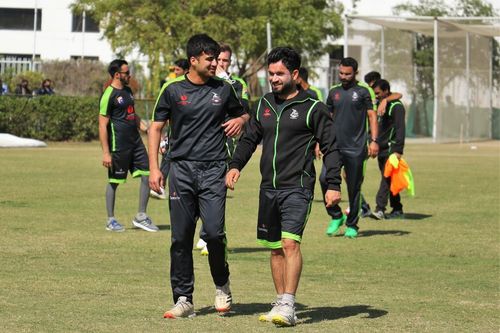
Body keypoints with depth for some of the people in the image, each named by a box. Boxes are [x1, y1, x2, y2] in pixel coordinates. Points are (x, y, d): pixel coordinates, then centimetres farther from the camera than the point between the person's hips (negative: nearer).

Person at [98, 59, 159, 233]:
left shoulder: (128, 90, 14)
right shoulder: (108, 95, -12)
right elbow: (102, 125, -14)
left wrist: (145, 127, 10)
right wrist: (106, 152, -17)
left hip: (135, 142, 8)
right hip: (119, 145, -8)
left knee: (147, 175, 3)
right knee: (114, 181, 2)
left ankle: (141, 216, 11)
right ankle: (111, 220, 13)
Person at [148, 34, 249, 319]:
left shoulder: (224, 89, 9)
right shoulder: (173, 90, 5)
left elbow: (242, 113, 26)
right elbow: (156, 127, 9)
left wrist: (240, 120, 1)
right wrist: (154, 168, 1)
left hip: (213, 169, 0)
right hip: (181, 169, 0)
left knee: (214, 231, -14)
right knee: (181, 238, 1)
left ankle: (222, 286, 11)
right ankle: (184, 300, 8)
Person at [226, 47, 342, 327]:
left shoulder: (312, 108, -3)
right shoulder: (264, 105, 14)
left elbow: (330, 147, -2)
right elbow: (250, 139, 22)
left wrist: (333, 184, -10)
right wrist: (236, 165, 5)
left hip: (298, 188, -6)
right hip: (269, 188, 6)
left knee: (291, 243, -17)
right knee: (275, 248, 9)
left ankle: (288, 306, -18)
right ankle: (281, 303, 17)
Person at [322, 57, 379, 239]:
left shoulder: (364, 91, 1)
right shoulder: (334, 91, 12)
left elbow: (372, 116, 0)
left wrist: (374, 140, -9)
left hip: (356, 148, -3)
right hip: (335, 146, 3)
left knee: (354, 188, 2)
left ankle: (352, 225, 16)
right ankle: (336, 216, 4)